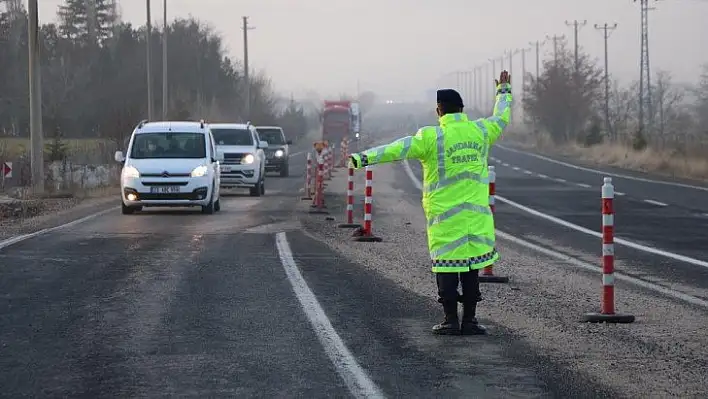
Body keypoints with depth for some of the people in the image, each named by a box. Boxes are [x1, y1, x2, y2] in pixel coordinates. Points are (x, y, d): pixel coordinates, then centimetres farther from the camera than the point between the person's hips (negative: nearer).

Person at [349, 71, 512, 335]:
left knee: (446, 265, 2)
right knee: (472, 265, 8)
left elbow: (397, 150, -17)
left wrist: (364, 158, -19)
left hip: (443, 214, -4)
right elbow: (501, 119, 24)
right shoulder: (480, 131, 4)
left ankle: (451, 320, 3)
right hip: (476, 212, 4)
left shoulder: (431, 137, -10)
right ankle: (469, 320, 10)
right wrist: (503, 91, 42)